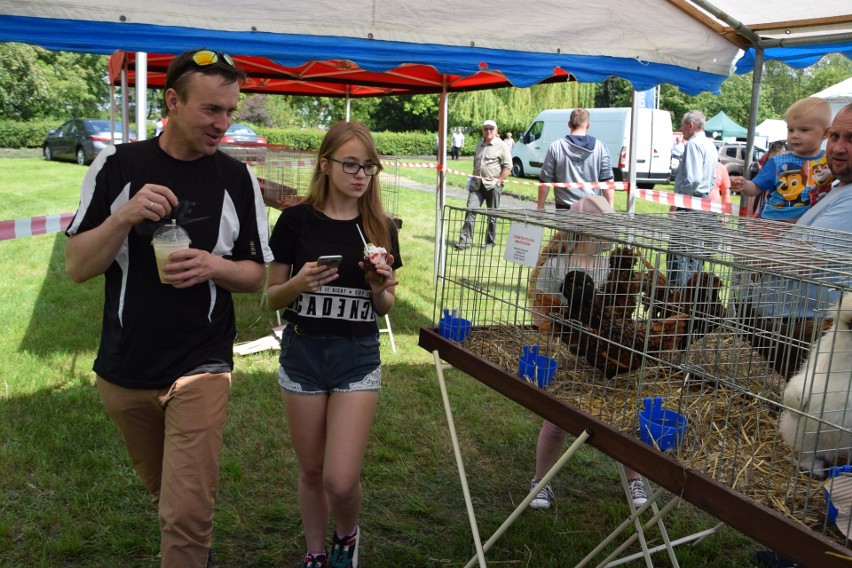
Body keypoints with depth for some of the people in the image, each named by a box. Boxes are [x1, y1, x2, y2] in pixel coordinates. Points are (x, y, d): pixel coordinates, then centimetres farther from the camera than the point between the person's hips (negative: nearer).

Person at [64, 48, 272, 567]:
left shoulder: (238, 179, -6)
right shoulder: (117, 166, -6)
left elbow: (257, 275, 1)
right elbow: (77, 267, -7)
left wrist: (215, 267, -21)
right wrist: (125, 218, -25)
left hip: (201, 369, -2)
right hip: (123, 370, 2)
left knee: (186, 514, -7)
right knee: (165, 489, 23)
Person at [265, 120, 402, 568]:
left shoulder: (381, 228, 0)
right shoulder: (297, 221, -6)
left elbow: (385, 308, 7)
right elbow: (272, 298, -1)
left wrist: (381, 288, -15)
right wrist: (299, 283, -21)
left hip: (359, 355, 0)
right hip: (302, 352, 0)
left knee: (341, 480, -5)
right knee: (311, 471, 12)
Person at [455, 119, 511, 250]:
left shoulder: (501, 146, -3)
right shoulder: (479, 145, 17)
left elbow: (508, 167, -6)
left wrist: (498, 181, -13)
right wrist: (473, 178, 16)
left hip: (492, 186, -5)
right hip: (477, 185, 5)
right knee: (471, 210, -6)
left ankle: (490, 242, 15)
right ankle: (465, 240, -5)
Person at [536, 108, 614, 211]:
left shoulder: (555, 148, -2)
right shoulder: (600, 147, -1)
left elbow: (545, 182, 1)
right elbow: (607, 182, -3)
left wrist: (540, 207, 10)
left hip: (564, 208, 0)